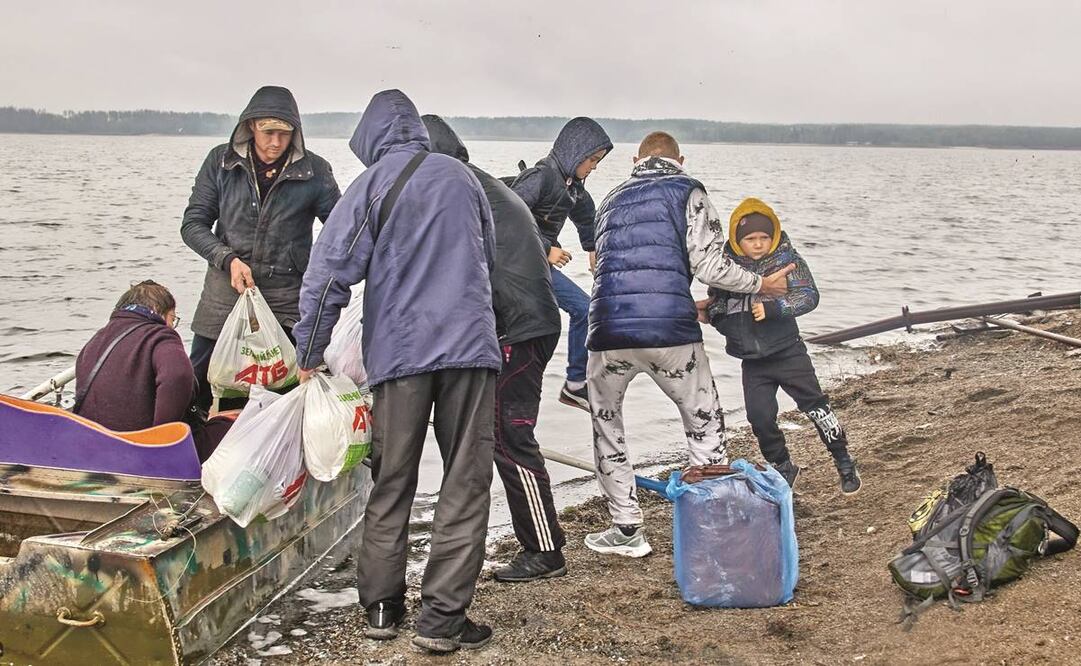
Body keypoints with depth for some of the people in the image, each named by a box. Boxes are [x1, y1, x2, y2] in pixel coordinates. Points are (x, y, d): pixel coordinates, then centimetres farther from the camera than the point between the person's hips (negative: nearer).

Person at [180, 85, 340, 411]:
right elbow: (192, 225, 3)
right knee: (199, 392, 8)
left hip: (287, 300, -1)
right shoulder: (222, 161, 1)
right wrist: (228, 259, -14)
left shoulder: (313, 171, -3)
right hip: (225, 293, 2)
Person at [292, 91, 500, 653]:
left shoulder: (372, 185, -1)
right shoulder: (462, 176, 10)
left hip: (398, 352, -1)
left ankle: (382, 605, 18)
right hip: (470, 346, 1)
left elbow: (329, 273, -6)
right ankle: (442, 616, 0)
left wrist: (309, 354, 3)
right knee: (465, 483, 3)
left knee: (391, 485, 11)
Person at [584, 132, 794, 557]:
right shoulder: (687, 191, 9)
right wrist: (761, 285, 15)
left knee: (606, 427, 21)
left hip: (608, 332, 3)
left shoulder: (612, 200, 24)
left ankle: (627, 531, 21)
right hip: (670, 332, -3)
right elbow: (708, 264, -3)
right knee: (705, 424, 15)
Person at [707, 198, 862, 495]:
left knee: (814, 404, 0)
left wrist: (772, 308, -27)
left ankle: (845, 464, 15)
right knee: (760, 417, 0)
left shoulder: (786, 259, -8)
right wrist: (721, 319, -6)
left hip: (787, 351, -3)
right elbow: (715, 306, 14)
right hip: (752, 360, 3)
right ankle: (783, 468, 22)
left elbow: (809, 296, -17)